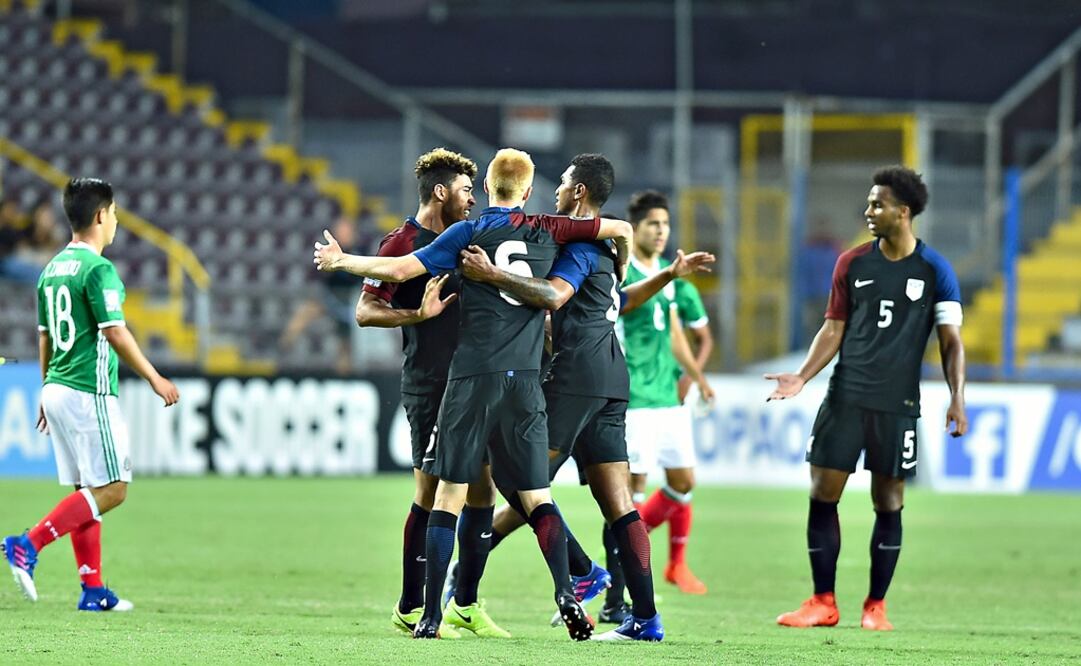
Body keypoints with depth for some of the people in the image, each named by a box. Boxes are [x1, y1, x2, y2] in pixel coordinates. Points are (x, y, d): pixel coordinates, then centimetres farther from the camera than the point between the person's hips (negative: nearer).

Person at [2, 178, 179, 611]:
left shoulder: (53, 269, 12)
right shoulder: (97, 269, -14)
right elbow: (115, 334, -18)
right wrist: (155, 380, -10)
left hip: (57, 391, 9)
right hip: (89, 393, -9)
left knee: (88, 491, 11)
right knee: (111, 489, -5)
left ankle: (93, 589, 10)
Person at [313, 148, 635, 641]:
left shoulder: (468, 233, 1)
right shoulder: (547, 230, 9)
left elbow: (398, 270, -3)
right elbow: (621, 229, 14)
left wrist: (340, 261, 11)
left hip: (474, 377, -2)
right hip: (525, 379, 2)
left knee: (449, 494, 2)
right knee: (536, 497, 5)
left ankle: (431, 614, -2)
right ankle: (566, 594, -15)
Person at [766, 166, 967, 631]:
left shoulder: (934, 271, -1)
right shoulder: (852, 264, 6)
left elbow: (951, 341, 0)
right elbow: (834, 330, 10)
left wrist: (957, 400, -12)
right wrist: (802, 377, -3)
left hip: (897, 405, -2)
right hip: (845, 397, 2)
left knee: (888, 505, 2)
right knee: (822, 496, -2)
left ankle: (876, 606, 13)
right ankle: (823, 603, 6)